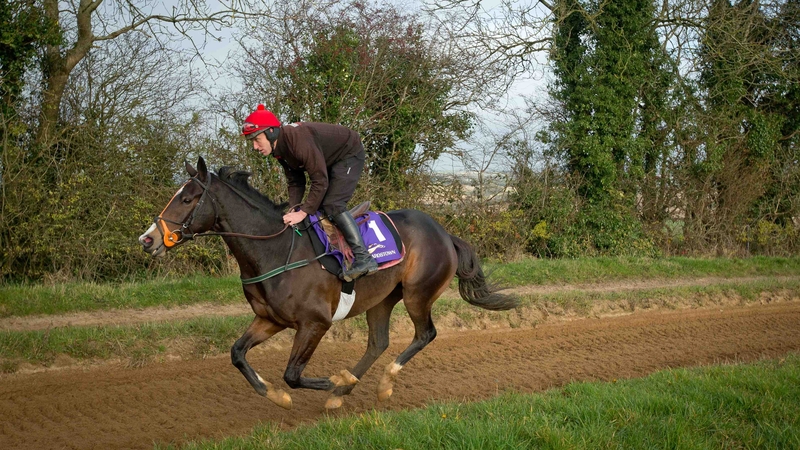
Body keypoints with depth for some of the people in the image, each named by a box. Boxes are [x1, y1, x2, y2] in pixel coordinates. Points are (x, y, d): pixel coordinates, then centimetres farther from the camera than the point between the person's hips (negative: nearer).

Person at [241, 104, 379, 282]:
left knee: (332, 205, -21)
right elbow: (295, 182, 2)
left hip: (350, 154, -10)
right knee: (317, 204, 8)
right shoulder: (280, 147, -5)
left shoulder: (299, 140, -35)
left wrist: (303, 213, -32)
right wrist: (292, 210, -12)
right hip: (331, 160, 10)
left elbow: (320, 181, -34)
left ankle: (364, 258, -24)